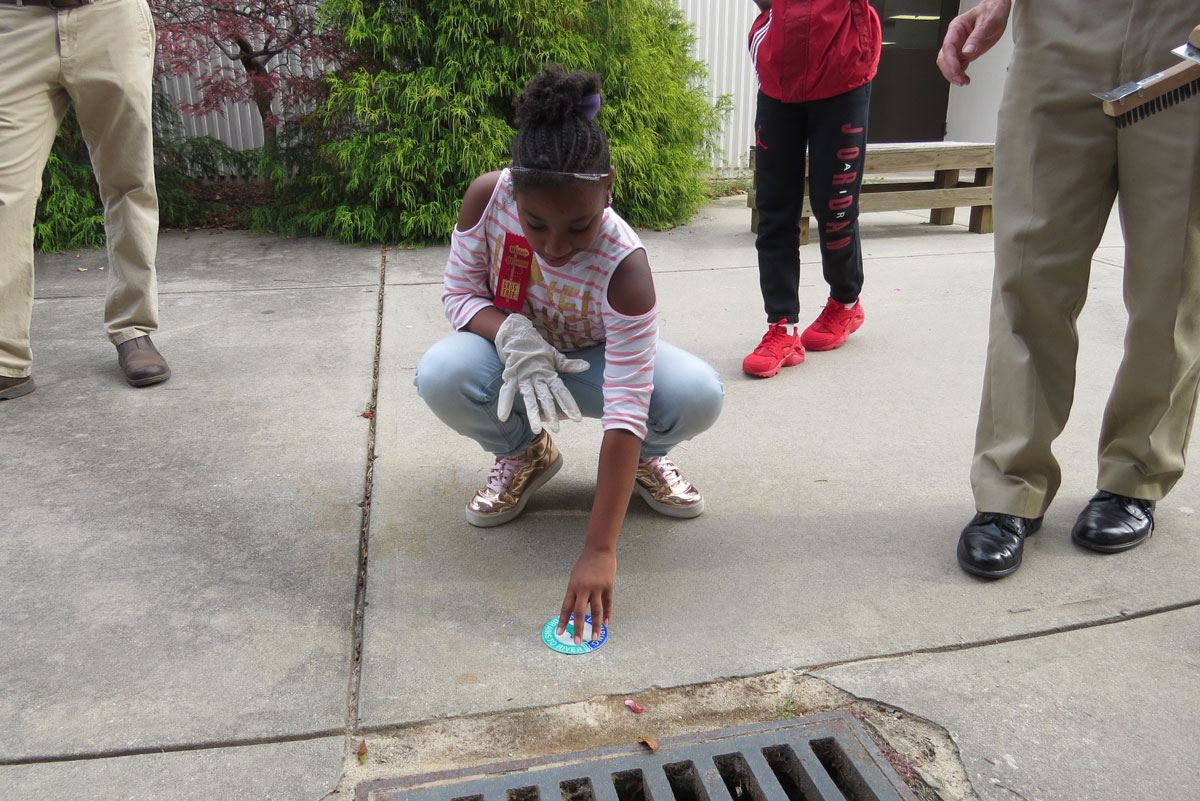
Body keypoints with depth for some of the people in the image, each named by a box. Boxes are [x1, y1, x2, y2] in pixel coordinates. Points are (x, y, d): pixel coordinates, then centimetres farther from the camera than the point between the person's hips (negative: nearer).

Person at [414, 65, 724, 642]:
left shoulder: (624, 266, -36)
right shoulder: (486, 197, -27)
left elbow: (626, 411, -39)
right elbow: (459, 293, -11)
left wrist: (599, 551, -43)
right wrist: (511, 333, -37)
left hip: (592, 361, -2)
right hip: (516, 353, 2)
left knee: (699, 396, -32)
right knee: (441, 377, -33)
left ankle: (646, 459, 7)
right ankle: (523, 454, 1)